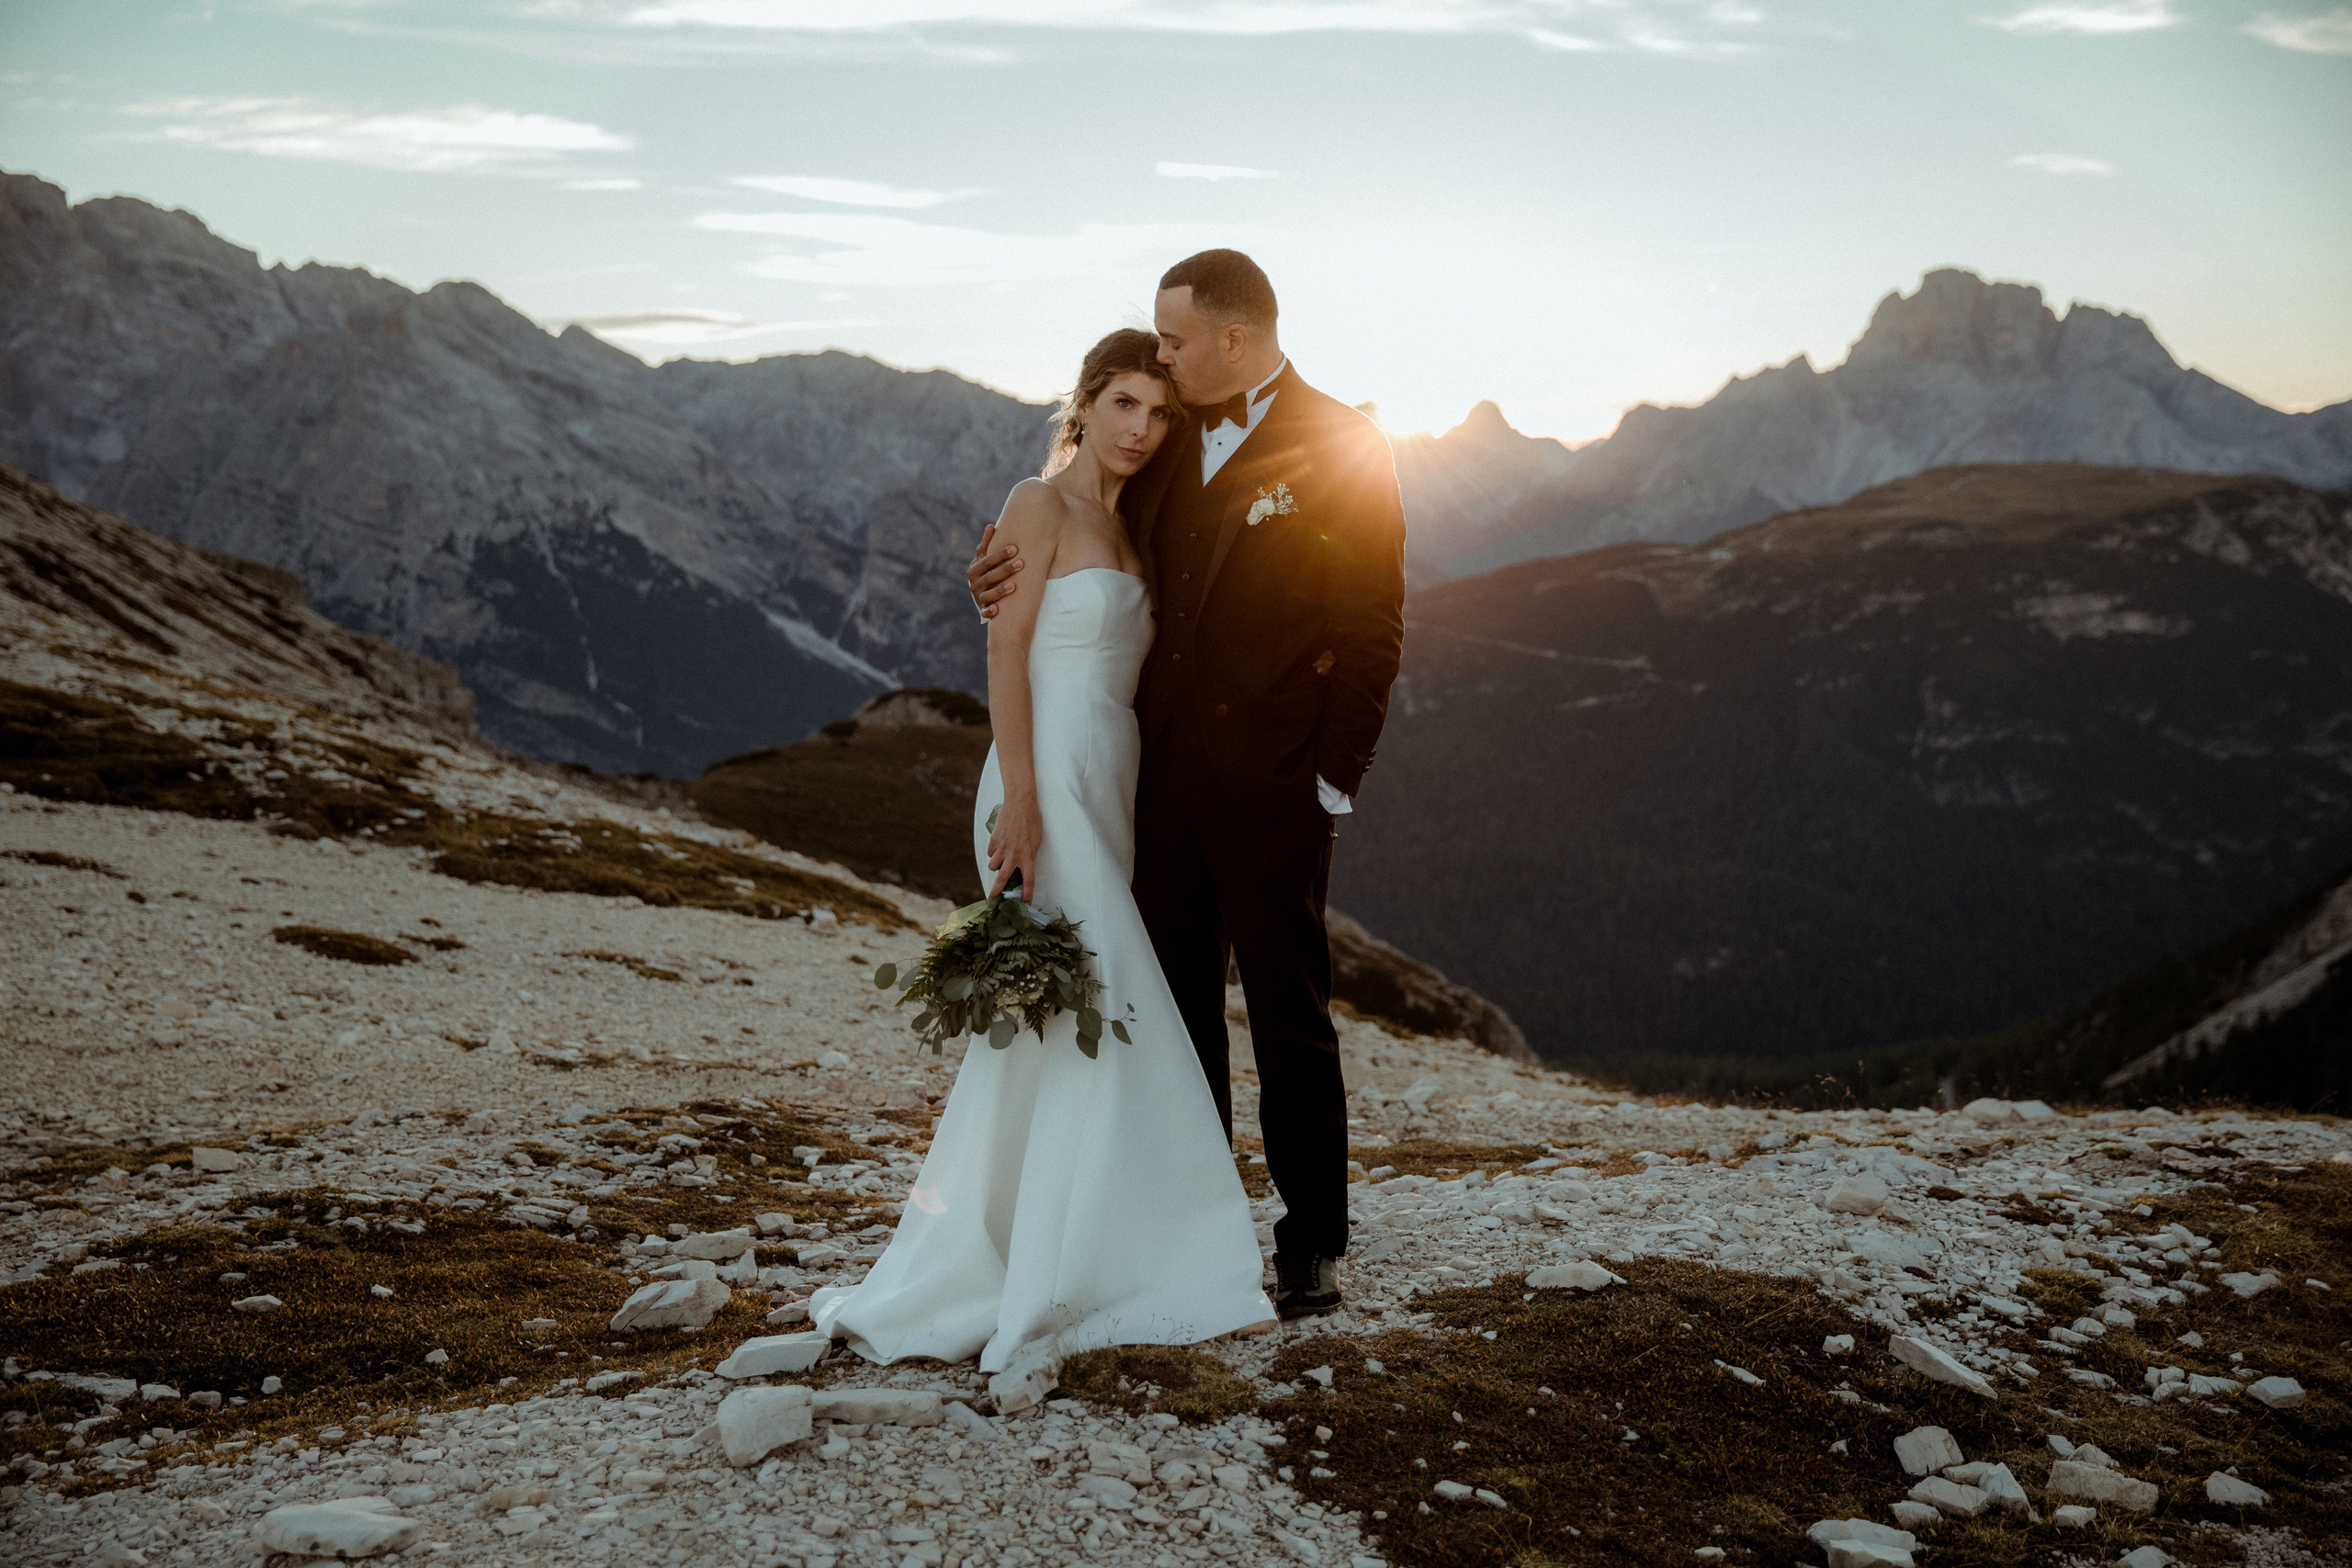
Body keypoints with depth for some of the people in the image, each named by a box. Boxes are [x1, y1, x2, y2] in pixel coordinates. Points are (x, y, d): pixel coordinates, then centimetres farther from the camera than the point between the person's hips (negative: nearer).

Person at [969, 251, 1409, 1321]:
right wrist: (1027, 571, -2)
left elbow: (1372, 631, -7)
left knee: (1289, 1019, 4)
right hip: (1165, 783, 6)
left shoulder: (1342, 450, -6)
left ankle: (1312, 1248, 16)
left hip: (1272, 790, -6)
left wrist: (1334, 779, -11)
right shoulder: (1169, 446, 12)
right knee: (1178, 1012, 11)